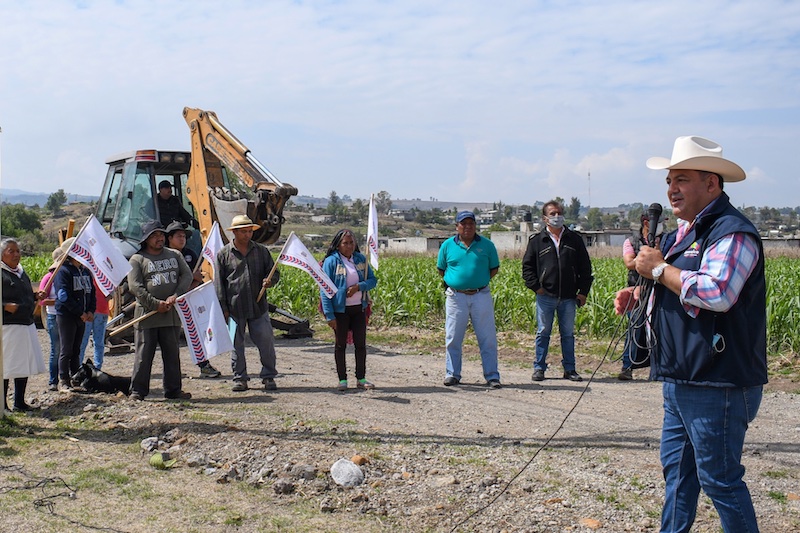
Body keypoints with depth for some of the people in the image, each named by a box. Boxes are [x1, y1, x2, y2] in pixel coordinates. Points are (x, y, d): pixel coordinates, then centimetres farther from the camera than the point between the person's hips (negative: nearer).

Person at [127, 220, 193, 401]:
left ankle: (173, 389, 18)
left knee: (172, 353, 10)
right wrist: (156, 304, -14)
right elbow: (135, 287, -8)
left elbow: (187, 275, 5)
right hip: (147, 314, -4)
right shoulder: (137, 259, 1)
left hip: (171, 313, 4)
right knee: (144, 354, -2)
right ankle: (137, 391, 6)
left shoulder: (174, 255, 14)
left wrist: (176, 296, -10)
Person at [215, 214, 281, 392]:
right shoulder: (223, 254, 3)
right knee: (236, 344, 6)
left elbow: (274, 272, 14)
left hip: (258, 307, 1)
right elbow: (219, 283, 3)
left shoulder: (261, 251, 9)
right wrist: (223, 308, -3)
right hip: (234, 308, -1)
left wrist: (270, 281, -11)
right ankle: (240, 378, 18)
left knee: (266, 342, 1)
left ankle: (268, 376, 14)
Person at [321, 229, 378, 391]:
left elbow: (373, 280, 6)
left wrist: (359, 286, -15)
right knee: (341, 344, 6)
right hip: (340, 309, -4)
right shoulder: (331, 261, -9)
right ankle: (342, 379, 15)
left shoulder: (361, 259, 5)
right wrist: (329, 315, -16)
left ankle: (361, 378, 18)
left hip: (359, 308, 4)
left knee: (361, 344, 7)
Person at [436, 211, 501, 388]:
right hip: (456, 297, 0)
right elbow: (441, 269, 14)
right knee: (453, 339, 6)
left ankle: (492, 376, 9)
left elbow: (494, 269, 11)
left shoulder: (486, 245, 4)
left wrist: (480, 281, 3)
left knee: (488, 338, 2)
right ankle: (452, 374, 18)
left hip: (481, 296, 0)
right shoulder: (448, 245, 5)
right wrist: (454, 280, 4)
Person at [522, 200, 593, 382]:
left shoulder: (574, 239, 10)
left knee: (568, 334, 8)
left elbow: (585, 267, 11)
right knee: (543, 333, 4)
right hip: (545, 296, -2)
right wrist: (535, 286, -6)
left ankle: (569, 369, 16)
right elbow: (527, 266, 6)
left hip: (569, 297, 2)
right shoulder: (537, 240, 4)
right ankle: (539, 368, 12)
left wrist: (583, 291, 4)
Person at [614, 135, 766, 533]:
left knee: (719, 478, 0)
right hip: (681, 380, 10)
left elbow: (716, 293, -33)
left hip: (717, 385, -10)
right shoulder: (686, 231, 15)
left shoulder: (732, 232, -17)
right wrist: (639, 293, 8)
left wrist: (659, 269, -20)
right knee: (677, 468, 18)